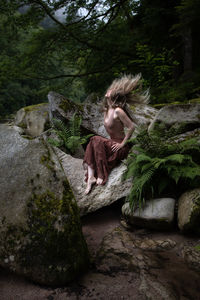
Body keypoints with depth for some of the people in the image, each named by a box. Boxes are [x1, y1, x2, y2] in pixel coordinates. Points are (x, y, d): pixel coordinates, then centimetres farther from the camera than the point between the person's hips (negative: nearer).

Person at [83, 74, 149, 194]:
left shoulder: (118, 111, -19)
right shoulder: (107, 109, 8)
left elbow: (132, 127, -21)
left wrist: (123, 143, -16)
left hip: (121, 148, -8)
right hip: (112, 143, 8)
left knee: (97, 141, -21)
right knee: (92, 142, -12)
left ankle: (101, 176, -14)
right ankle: (90, 177, -21)